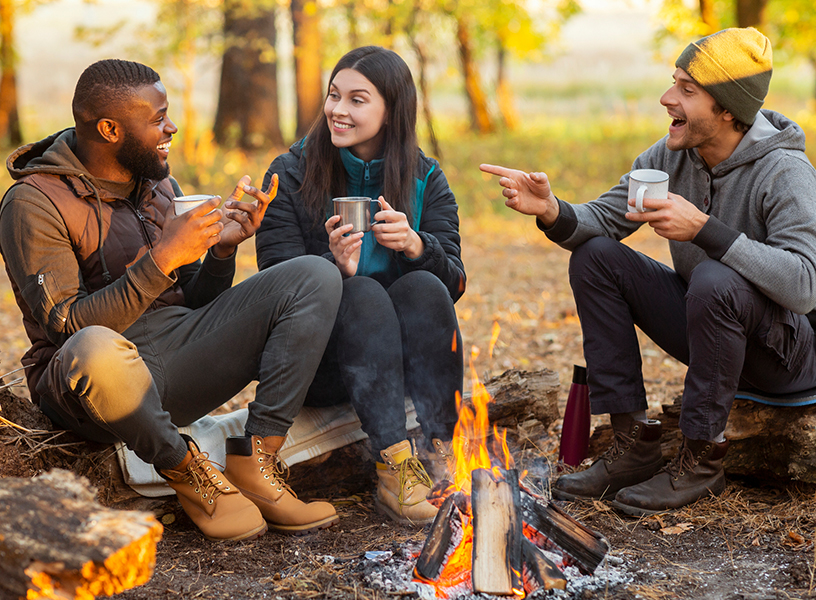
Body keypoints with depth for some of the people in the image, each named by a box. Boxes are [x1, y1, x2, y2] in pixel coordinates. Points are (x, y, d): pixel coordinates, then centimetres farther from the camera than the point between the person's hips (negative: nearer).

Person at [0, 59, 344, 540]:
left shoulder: (160, 185, 15)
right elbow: (68, 326, -19)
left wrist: (223, 247, -2)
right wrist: (160, 260, -23)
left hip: (181, 364, 7)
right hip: (110, 375, -6)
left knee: (316, 276, -8)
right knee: (95, 350, -45)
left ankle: (254, 461, -16)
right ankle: (185, 469, -14)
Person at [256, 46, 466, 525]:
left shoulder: (426, 180, 3)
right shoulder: (290, 175, -3)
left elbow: (455, 283, -6)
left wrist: (416, 246, -28)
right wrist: (335, 267, -32)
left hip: (405, 354, 2)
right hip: (316, 367, -2)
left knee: (423, 287, -26)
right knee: (364, 294, -30)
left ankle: (442, 456, -30)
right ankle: (394, 469, -38)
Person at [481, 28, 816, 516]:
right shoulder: (672, 155, -4)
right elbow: (603, 219, -1)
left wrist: (703, 229, -39)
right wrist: (551, 211, -24)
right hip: (705, 326, 7)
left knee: (715, 281, -37)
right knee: (595, 257, -7)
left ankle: (702, 458, -16)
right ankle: (634, 444, -6)